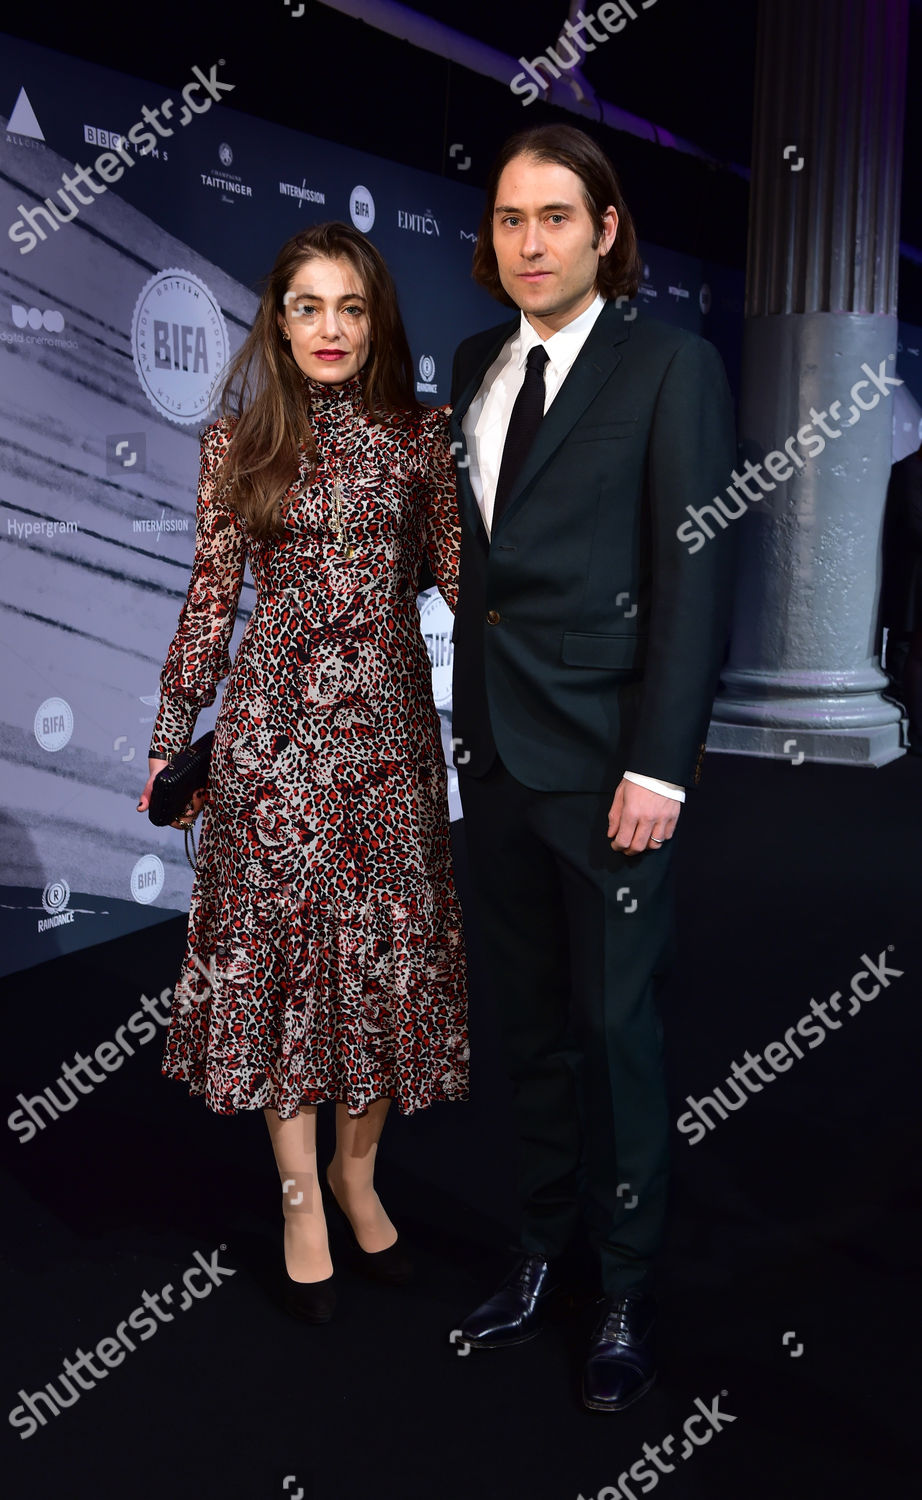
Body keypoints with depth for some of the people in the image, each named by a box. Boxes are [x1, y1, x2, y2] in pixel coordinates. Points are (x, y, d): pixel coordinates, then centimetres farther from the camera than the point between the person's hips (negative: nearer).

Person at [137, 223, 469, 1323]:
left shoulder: (417, 436, 6)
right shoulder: (239, 441, 3)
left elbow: (458, 575, 6)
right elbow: (212, 595, 4)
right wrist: (173, 738, 2)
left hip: (388, 716, 2)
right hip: (274, 718, -1)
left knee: (384, 943, 6)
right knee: (281, 941, 2)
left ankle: (357, 1171, 26)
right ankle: (301, 1194, 17)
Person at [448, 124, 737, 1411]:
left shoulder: (671, 367, -5)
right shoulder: (475, 366, 12)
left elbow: (695, 577, -10)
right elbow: (473, 552, 11)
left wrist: (659, 765, -15)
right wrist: (468, 720, 3)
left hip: (606, 758, -5)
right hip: (495, 748, 5)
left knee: (616, 1027, 6)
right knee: (532, 1024, 15)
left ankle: (629, 1292, 25)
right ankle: (543, 1251, 33)